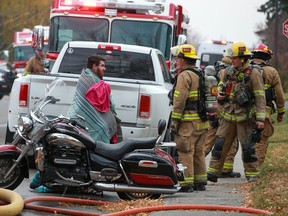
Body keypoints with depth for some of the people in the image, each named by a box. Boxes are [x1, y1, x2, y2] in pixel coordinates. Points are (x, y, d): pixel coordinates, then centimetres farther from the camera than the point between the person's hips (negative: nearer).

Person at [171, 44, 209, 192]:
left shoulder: (185, 76, -11)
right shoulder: (201, 75, 18)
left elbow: (180, 100, -16)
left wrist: (175, 121, -14)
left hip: (188, 121, -9)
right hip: (202, 122, 9)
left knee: (185, 152, -8)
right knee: (198, 152, 15)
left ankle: (186, 183, -10)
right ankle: (200, 182, 18)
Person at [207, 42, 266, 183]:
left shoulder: (253, 74, -10)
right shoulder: (229, 71, 8)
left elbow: (260, 97, -11)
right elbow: (222, 84, 29)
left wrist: (260, 118, -17)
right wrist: (219, 93, 5)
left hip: (245, 117, -5)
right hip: (228, 115, 5)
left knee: (248, 147, -1)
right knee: (220, 144, 4)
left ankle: (252, 174, 9)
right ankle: (213, 173, 8)